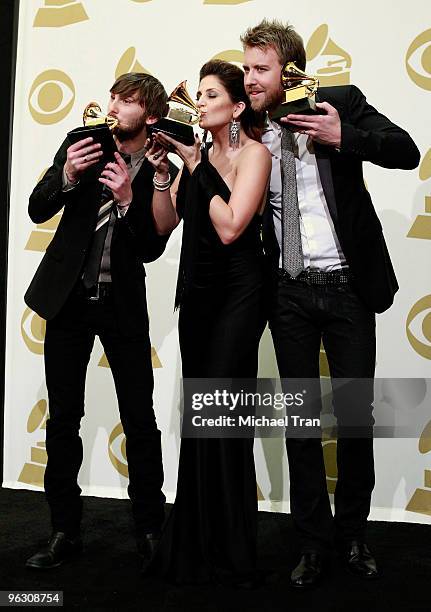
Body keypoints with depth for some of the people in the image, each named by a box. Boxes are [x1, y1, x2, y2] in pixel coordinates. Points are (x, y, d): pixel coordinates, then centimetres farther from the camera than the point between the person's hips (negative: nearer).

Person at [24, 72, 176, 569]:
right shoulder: (82, 143, 0)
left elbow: (151, 250, -8)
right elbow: (37, 211, 0)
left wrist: (128, 198, -22)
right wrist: (67, 177, -18)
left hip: (123, 305, -2)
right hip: (68, 299, 2)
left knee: (140, 420, 0)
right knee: (63, 419, 6)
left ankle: (150, 529, 14)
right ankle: (64, 531, 17)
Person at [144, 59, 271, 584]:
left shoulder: (253, 152, -8)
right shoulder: (199, 154, 12)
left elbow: (230, 228, -20)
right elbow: (164, 224, 10)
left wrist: (196, 166, -12)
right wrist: (162, 171, -3)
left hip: (238, 291, -7)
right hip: (196, 289, 7)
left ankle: (228, 553, 5)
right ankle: (192, 539, 22)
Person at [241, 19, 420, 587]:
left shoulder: (341, 102, -3)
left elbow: (407, 152, -10)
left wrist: (344, 138, -24)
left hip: (347, 284, -2)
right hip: (289, 290, 2)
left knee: (355, 414, 5)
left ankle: (352, 532, 27)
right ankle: (313, 540, 22)